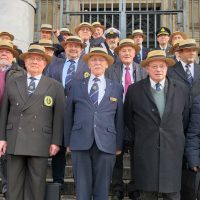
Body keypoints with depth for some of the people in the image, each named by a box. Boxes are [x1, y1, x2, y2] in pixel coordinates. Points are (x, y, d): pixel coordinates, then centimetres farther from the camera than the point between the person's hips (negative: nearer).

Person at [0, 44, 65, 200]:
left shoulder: (55, 86, 7)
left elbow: (58, 116, 2)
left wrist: (56, 141, -4)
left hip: (39, 142, -2)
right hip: (14, 142, 2)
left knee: (36, 187, 4)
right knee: (14, 185, 6)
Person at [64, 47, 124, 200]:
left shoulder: (117, 88, 10)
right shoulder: (77, 86, 10)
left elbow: (119, 118, 8)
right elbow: (68, 116, 10)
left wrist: (119, 145, 4)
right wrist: (68, 142, 6)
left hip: (106, 144, 0)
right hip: (80, 143, 0)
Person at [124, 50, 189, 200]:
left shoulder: (181, 89, 4)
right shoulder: (134, 90, 0)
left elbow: (185, 117, 13)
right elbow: (128, 117, 10)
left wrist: (176, 137, 13)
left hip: (173, 150, 1)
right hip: (145, 150, -1)